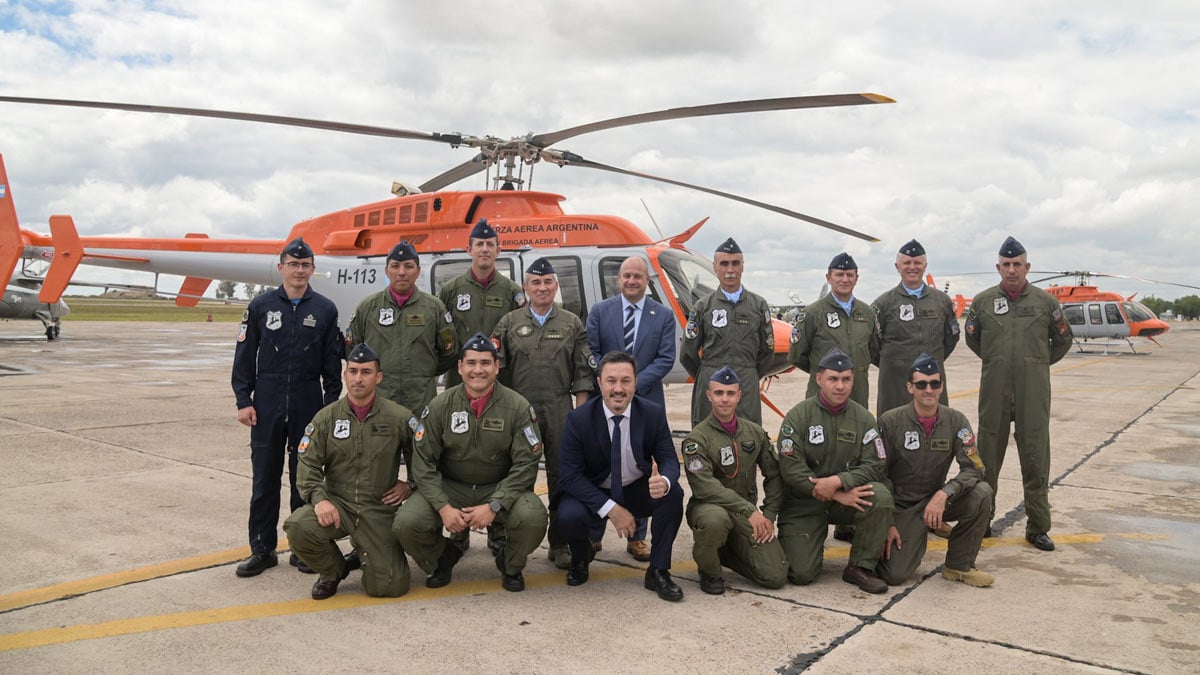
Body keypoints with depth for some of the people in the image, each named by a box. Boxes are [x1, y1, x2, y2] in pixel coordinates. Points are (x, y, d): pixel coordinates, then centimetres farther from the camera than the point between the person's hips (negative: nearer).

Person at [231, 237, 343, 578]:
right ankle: (262, 549, 16)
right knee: (265, 479, 5)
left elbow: (332, 364, 6)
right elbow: (244, 357, 5)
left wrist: (331, 406, 2)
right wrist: (243, 400, -2)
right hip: (267, 406, 0)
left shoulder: (325, 310, 4)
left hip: (308, 408, 0)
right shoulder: (261, 306, 4)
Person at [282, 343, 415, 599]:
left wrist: (411, 485, -1)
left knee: (389, 587, -12)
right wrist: (319, 498, -16)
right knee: (298, 528, -30)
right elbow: (308, 464, -1)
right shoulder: (326, 418, 3)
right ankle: (333, 570, 3)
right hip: (337, 504, 2)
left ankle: (370, 556, 27)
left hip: (379, 510, -1)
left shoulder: (399, 417, -2)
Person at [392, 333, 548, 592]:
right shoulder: (440, 405, -4)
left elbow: (526, 463, -11)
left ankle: (510, 565, 6)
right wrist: (443, 507, -18)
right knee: (406, 522, -24)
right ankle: (442, 558, 13)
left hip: (499, 489, -1)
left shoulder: (517, 406, -8)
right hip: (449, 487, 1)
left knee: (533, 517, -30)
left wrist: (494, 506, -21)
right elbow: (423, 462, -4)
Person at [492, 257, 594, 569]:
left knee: (561, 476, 4)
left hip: (560, 411, 1)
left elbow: (583, 373, 6)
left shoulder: (571, 324, 8)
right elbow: (498, 369, 5)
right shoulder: (509, 323, 7)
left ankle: (559, 544, 15)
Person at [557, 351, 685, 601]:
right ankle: (581, 557, 8)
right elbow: (571, 475, -18)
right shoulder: (578, 419, -17)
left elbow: (669, 460, -10)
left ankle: (658, 571, -7)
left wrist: (664, 481, -37)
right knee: (568, 516, -31)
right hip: (594, 494, -1)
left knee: (673, 493, -27)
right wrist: (610, 509, -29)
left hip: (638, 491, 2)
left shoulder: (654, 414, -12)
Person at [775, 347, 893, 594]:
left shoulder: (863, 417, 0)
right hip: (803, 503, -3)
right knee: (802, 574, -15)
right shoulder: (797, 416, -10)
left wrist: (837, 481, -24)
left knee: (880, 496, -28)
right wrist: (839, 496, -20)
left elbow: (874, 465, -7)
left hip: (849, 495, 3)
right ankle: (792, 541, 22)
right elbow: (792, 470, -16)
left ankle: (860, 567, -10)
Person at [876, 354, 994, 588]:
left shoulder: (956, 421, -5)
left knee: (981, 493, -25)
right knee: (894, 575, -18)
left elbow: (974, 468, -12)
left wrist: (944, 493, -30)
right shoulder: (890, 421, -12)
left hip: (936, 499, 3)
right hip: (901, 506, -3)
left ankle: (959, 565, -4)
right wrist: (887, 524, -12)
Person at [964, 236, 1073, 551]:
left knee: (1036, 458, 2)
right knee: (988, 457, 7)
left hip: (1033, 391, 0)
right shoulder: (982, 301, 3)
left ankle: (1038, 527, 13)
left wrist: (1039, 363, 16)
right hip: (994, 390, 1)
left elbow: (1063, 340, 15)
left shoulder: (1046, 301, 2)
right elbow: (971, 338, 17)